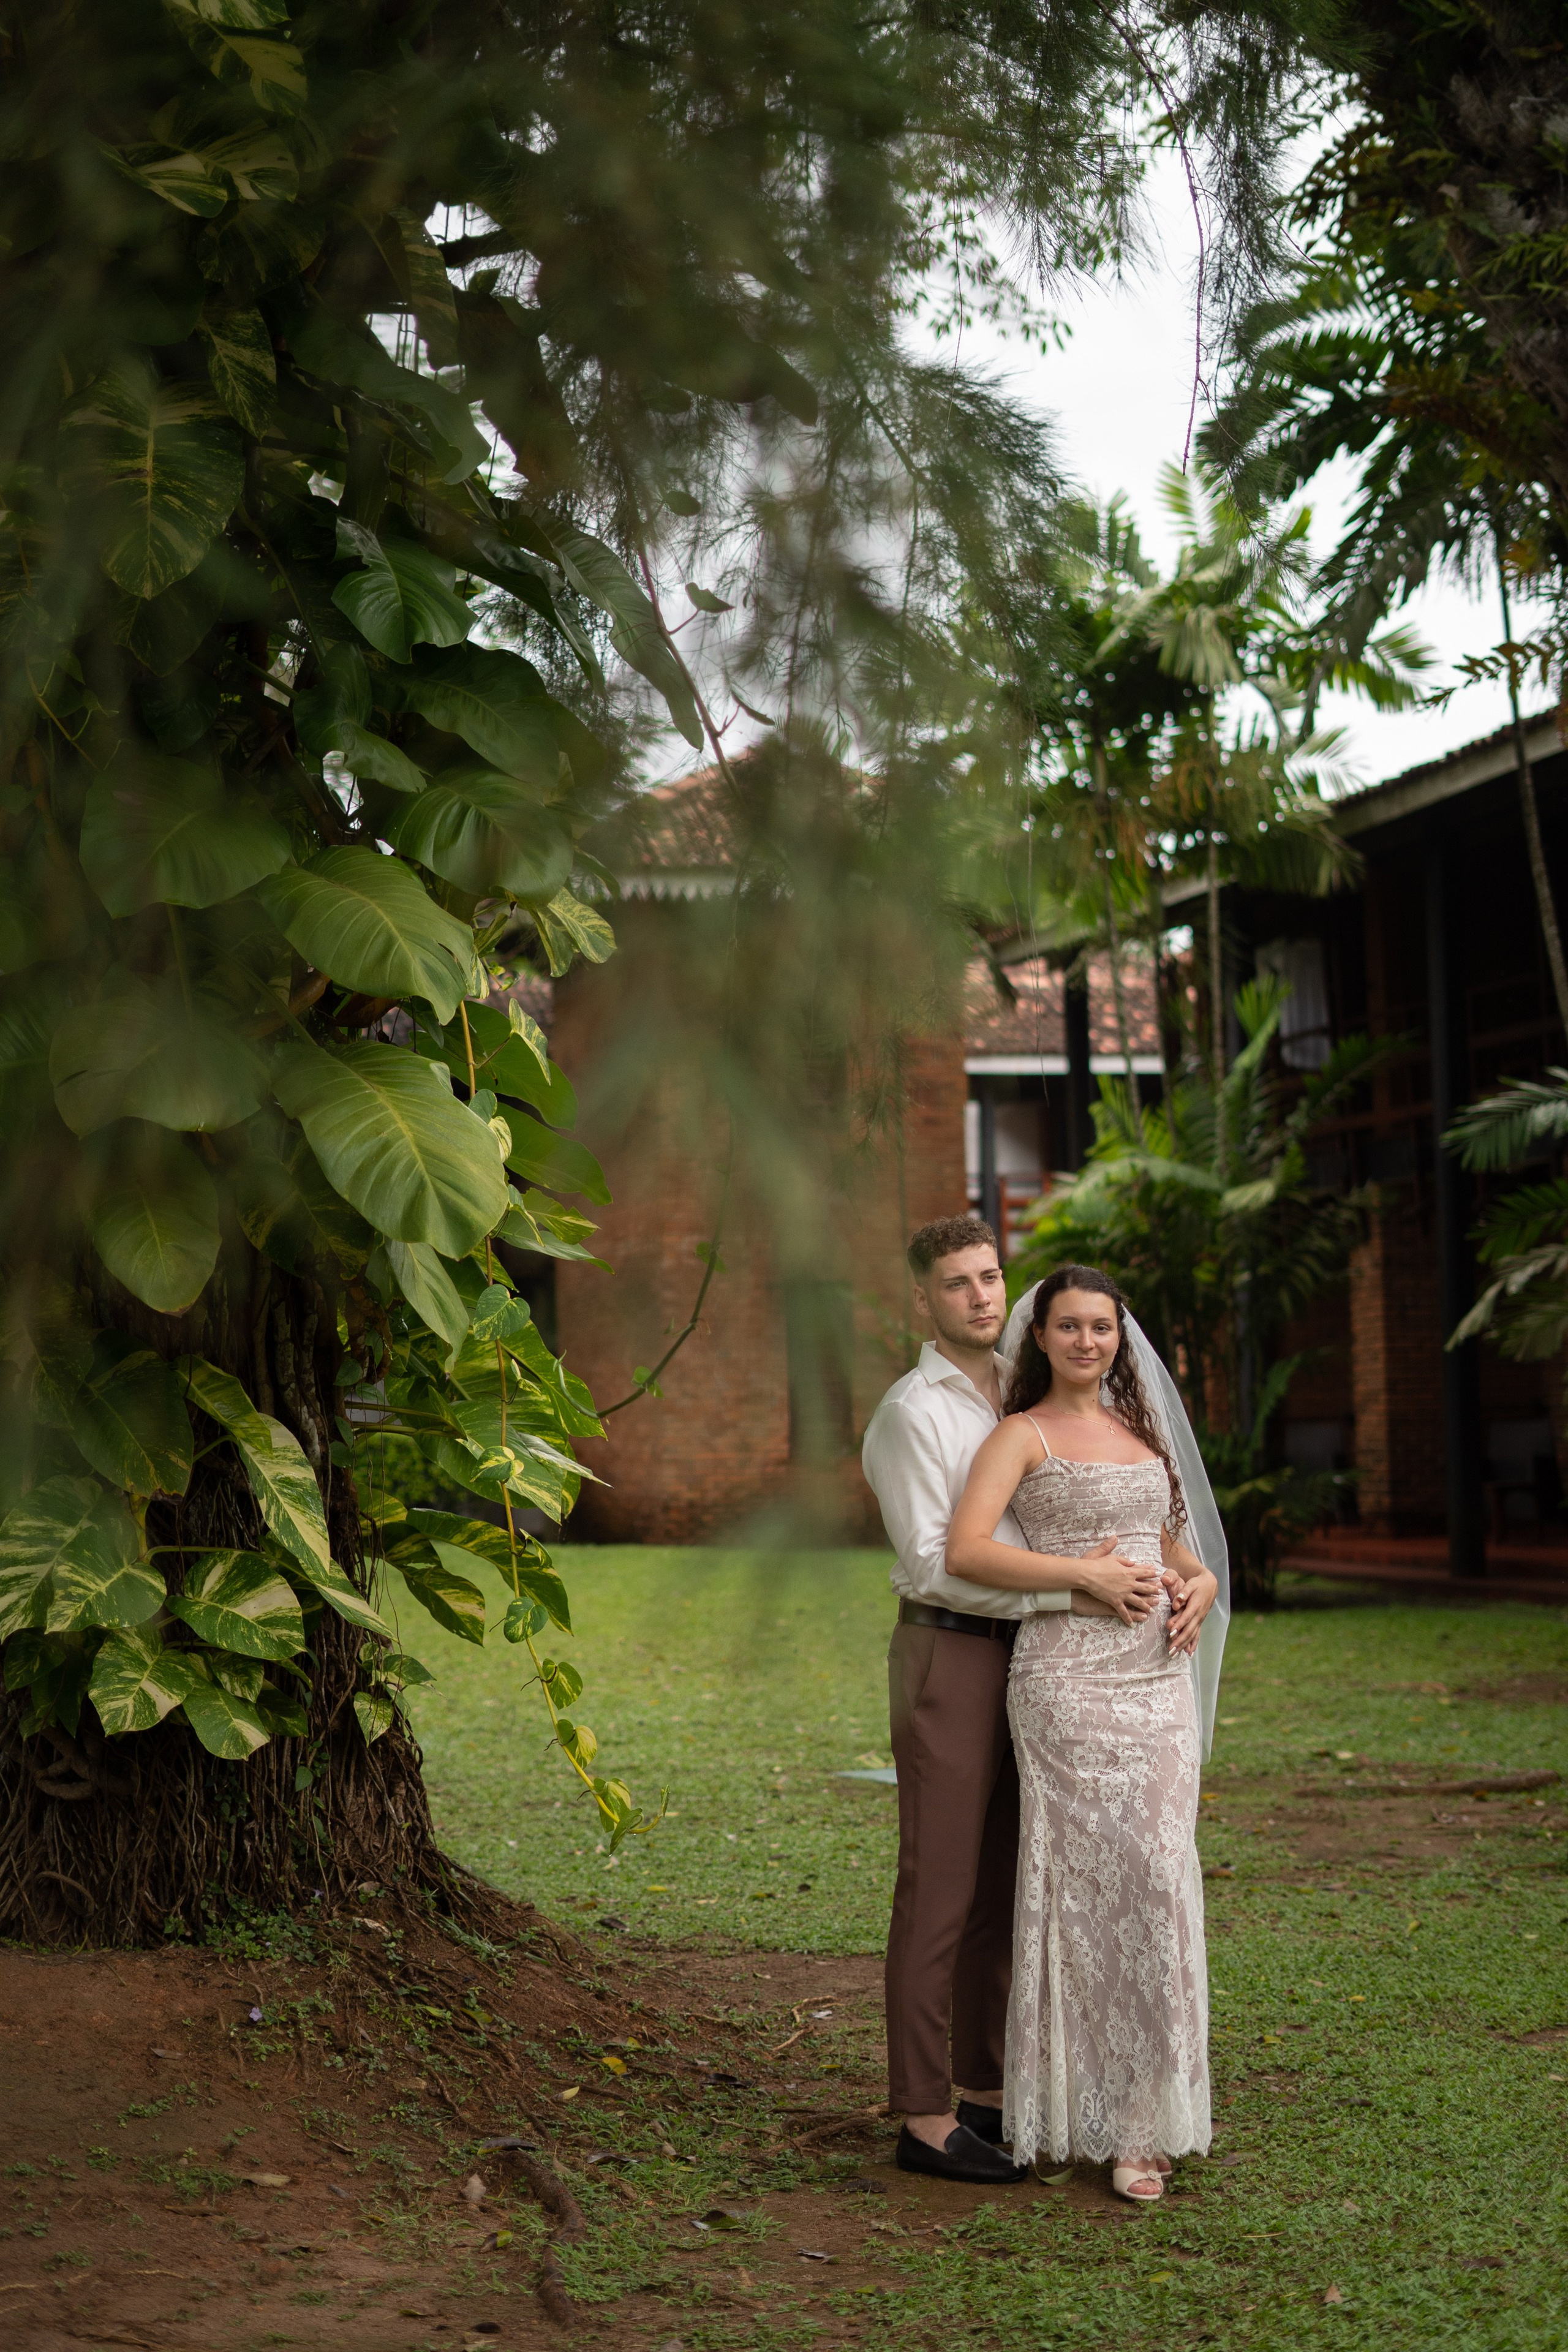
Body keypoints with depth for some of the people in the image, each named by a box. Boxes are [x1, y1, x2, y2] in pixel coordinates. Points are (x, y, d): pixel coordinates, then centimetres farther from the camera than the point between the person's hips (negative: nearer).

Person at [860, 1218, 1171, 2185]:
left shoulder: (1022, 1400, 14)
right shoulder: (911, 1413, -10)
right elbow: (935, 1562, -18)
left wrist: (1188, 1574, 3)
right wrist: (1077, 1580, -21)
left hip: (1023, 1661, 8)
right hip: (948, 1658, -8)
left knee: (1001, 1890, 13)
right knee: (940, 1896, -5)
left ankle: (984, 2095, 22)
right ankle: (926, 2120, 0)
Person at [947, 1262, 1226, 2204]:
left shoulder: (1139, 1430, 20)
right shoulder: (1023, 1435, 0)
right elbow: (966, 1550, -14)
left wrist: (1201, 1581, 5)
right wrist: (1082, 1576, -17)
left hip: (1160, 1675, 6)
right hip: (1069, 1675, -6)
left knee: (1156, 1884, 4)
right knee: (1093, 1881, -9)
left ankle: (1146, 2113, 12)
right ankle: (1082, 2112, -1)